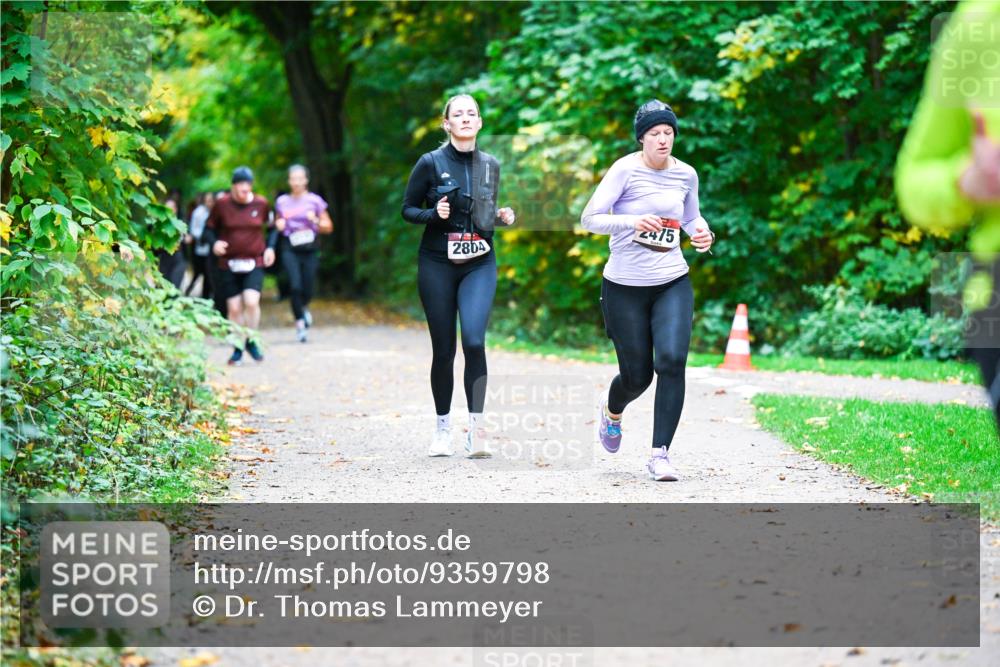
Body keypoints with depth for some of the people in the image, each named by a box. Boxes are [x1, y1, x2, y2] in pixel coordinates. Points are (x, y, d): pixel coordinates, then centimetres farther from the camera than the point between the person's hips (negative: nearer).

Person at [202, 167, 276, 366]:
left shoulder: (261, 204, 0)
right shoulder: (222, 204, -4)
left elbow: (273, 228, 16)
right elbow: (208, 229, 4)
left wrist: (270, 247, 1)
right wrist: (214, 242, -15)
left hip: (254, 263, 0)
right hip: (229, 264, 0)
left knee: (251, 301, -19)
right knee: (234, 308, 1)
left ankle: (251, 342, 3)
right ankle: (237, 350, 16)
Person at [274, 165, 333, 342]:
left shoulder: (315, 200, 2)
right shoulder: (282, 202, 7)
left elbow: (328, 227, 7)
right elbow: (277, 222, 22)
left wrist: (316, 221, -12)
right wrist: (278, 224, -1)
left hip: (310, 249, 0)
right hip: (290, 249, 0)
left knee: (307, 290, -2)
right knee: (295, 286, -16)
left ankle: (303, 307, 35)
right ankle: (300, 323, -2)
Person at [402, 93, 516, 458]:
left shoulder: (490, 165, 7)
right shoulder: (430, 163, -3)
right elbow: (408, 209, 3)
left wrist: (502, 216, 0)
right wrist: (434, 214, -16)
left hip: (479, 264, 1)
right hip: (437, 264, -1)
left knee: (474, 341, -18)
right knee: (444, 349, 3)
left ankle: (476, 429, -13)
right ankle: (443, 428, 18)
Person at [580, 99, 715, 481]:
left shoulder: (686, 174, 4)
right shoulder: (625, 170, -10)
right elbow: (590, 219, -13)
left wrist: (702, 233, 0)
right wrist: (633, 222, -29)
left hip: (672, 284, 3)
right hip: (625, 288, -3)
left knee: (672, 360, -19)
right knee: (636, 375, 6)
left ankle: (660, 454, -13)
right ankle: (612, 413, 44)